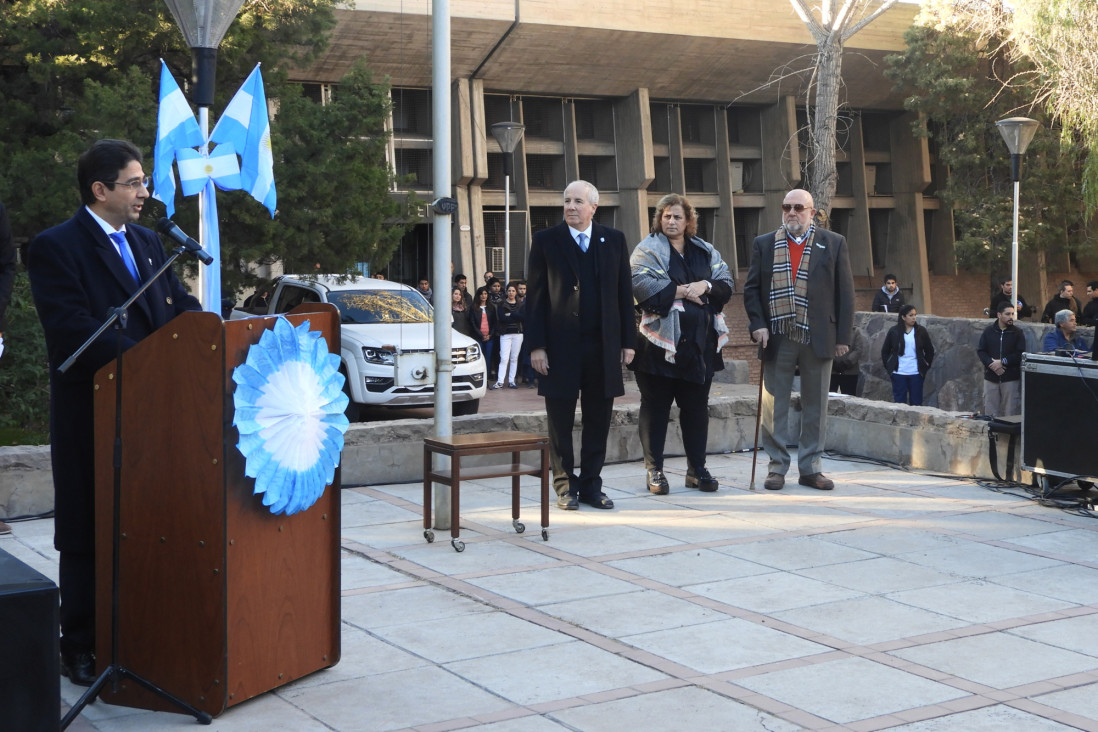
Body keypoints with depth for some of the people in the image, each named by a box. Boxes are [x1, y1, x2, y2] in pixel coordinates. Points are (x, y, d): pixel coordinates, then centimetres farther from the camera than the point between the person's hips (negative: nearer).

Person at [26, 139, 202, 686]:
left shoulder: (147, 241, 15)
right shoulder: (55, 247, -9)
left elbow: (180, 304, 12)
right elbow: (74, 330, -20)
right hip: (93, 413, -6)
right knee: (88, 535, 3)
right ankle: (81, 650, 13)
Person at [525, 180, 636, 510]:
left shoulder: (614, 240, 8)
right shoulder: (545, 240, 1)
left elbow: (624, 293, 9)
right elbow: (535, 296, -1)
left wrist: (627, 341, 4)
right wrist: (536, 345, -8)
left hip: (603, 346, 2)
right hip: (560, 346, -2)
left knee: (598, 421, 7)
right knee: (560, 423, 5)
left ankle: (591, 486, 17)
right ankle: (566, 486, 16)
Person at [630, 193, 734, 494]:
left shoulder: (706, 252, 14)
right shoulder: (648, 249, 0)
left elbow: (727, 283, 8)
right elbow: (641, 285, -16)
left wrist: (705, 286, -12)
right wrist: (680, 291, -15)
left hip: (700, 342, 4)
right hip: (661, 341, -4)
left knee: (697, 407, 9)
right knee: (656, 407, 1)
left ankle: (697, 469, 18)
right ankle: (655, 470, 9)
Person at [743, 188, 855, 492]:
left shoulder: (833, 244, 6)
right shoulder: (764, 245, 8)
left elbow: (845, 293, 4)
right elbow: (751, 289, 7)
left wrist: (843, 336, -1)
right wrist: (757, 324, -7)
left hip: (818, 339, 0)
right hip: (777, 339, 0)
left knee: (815, 407, 6)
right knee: (774, 406, 1)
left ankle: (810, 467, 14)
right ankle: (777, 467, 9)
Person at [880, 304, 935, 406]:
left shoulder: (921, 331, 2)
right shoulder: (894, 331, 0)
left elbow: (929, 350, 12)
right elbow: (885, 351, 9)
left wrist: (926, 366, 6)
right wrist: (888, 366, 3)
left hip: (916, 373, 1)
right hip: (898, 373, -1)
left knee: (916, 402, 3)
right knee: (899, 401, 2)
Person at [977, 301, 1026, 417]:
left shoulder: (1017, 332, 1)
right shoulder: (988, 331, 6)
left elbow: (1020, 354, -6)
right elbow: (980, 351, 2)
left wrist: (1002, 362, -14)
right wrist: (991, 364, -13)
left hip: (1011, 378, -2)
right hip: (990, 378, 2)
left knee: (1011, 413, -3)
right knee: (991, 413, 4)